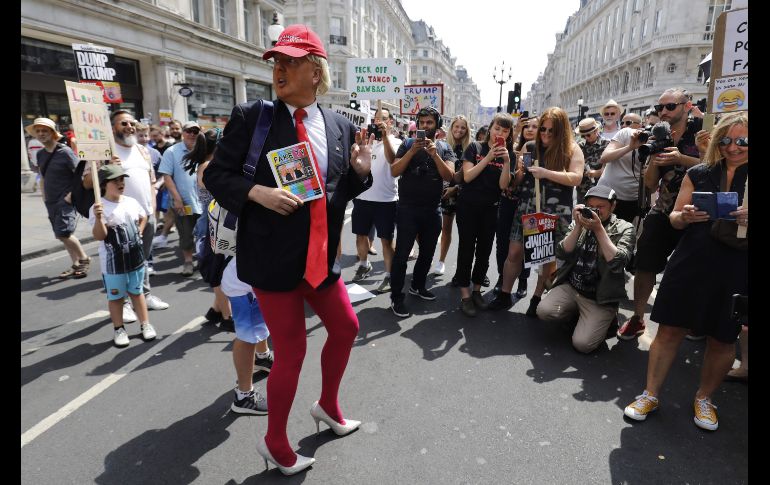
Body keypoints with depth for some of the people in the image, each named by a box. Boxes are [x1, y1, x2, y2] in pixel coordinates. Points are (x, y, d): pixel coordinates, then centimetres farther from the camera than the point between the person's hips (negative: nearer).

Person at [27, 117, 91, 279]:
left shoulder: (65, 151, -11)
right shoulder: (40, 154, 10)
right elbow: (43, 177, 20)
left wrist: (72, 194, -17)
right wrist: (44, 197, 12)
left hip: (66, 200, -7)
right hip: (51, 202, 7)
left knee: (63, 234, -16)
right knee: (62, 236, 9)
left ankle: (84, 259, 3)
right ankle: (76, 264, 18)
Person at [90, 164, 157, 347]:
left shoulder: (131, 202, 2)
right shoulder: (99, 208, -16)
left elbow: (143, 217, 22)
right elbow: (99, 236, -22)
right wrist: (98, 218, -36)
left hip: (135, 258, 5)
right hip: (113, 262, -4)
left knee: (137, 291, 18)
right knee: (116, 296, 10)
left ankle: (145, 324, 27)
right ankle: (119, 329, 24)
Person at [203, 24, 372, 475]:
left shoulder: (341, 126, 5)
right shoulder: (251, 117, -6)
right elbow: (216, 174, -5)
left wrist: (362, 170, -9)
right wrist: (257, 192, -22)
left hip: (321, 255, 5)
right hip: (273, 256, -5)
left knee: (346, 328, 19)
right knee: (291, 350, 3)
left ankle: (327, 404, 47)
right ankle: (275, 442, 30)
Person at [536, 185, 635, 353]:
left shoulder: (624, 229, -5)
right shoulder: (578, 222, 5)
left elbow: (617, 263, -21)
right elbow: (562, 254, -6)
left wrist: (599, 229, -23)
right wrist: (578, 226, -16)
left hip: (600, 298, -4)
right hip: (570, 287, 4)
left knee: (582, 344, -17)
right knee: (543, 311, -20)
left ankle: (606, 318, 14)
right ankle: (579, 313, 10)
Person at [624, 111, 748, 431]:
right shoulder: (698, 174, 5)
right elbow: (675, 219, 8)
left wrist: (746, 220, -23)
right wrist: (685, 216, -14)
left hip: (734, 272, -1)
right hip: (689, 265, 1)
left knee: (722, 339, 11)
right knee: (669, 330, 5)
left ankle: (704, 398, 32)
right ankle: (650, 394, 19)